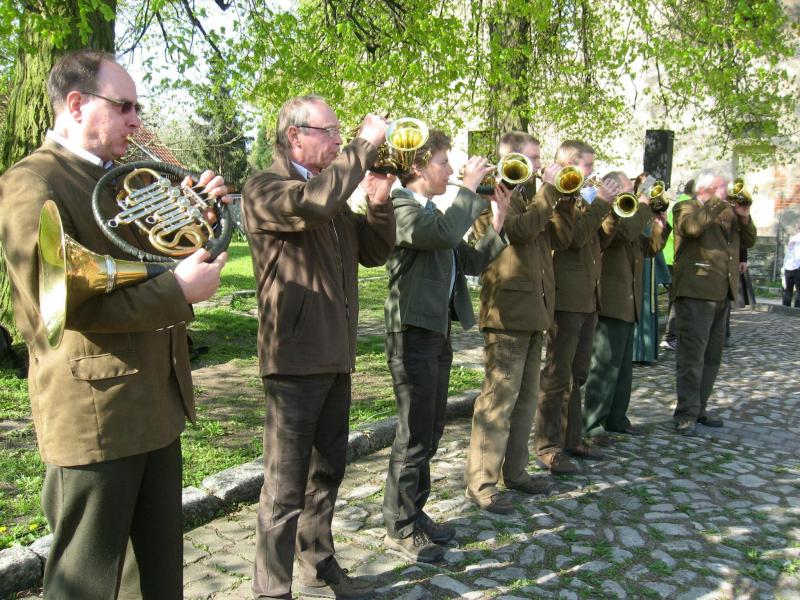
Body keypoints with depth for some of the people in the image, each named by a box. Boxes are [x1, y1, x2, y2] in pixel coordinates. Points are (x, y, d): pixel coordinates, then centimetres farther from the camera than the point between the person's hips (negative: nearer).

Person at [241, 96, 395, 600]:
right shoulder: (265, 188, -9)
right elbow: (313, 202, -31)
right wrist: (365, 145, -20)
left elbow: (375, 252, 14)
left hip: (335, 357, 9)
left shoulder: (335, 192, 16)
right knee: (286, 487, 0)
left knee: (326, 474, 20)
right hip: (295, 358, -8)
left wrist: (380, 200, -2)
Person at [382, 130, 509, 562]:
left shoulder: (432, 211, 18)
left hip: (437, 331, 10)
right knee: (414, 434, -2)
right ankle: (399, 528, 13)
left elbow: (472, 261, 15)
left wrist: (497, 221, 5)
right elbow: (445, 233, -32)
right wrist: (469, 187, -19)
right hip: (413, 332, -10)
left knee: (430, 430, 16)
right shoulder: (401, 207, -12)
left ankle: (414, 512, 30)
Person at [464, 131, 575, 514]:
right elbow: (519, 228, -24)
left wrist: (564, 198, 5)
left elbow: (560, 238, 16)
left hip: (533, 310, 9)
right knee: (499, 397, -8)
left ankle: (514, 470, 25)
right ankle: (480, 483, 0)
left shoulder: (529, 196, 20)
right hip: (507, 310, -9)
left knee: (525, 397, 14)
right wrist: (550, 189, -14)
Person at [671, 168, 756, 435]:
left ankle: (699, 409, 21)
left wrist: (744, 216, 4)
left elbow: (749, 241, 19)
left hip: (721, 294, 8)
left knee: (712, 355, 12)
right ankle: (686, 414, -4)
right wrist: (717, 201, -14)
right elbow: (693, 226, -24)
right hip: (695, 293, -8)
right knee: (692, 354, -8)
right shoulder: (686, 208, -1)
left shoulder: (728, 213, 21)